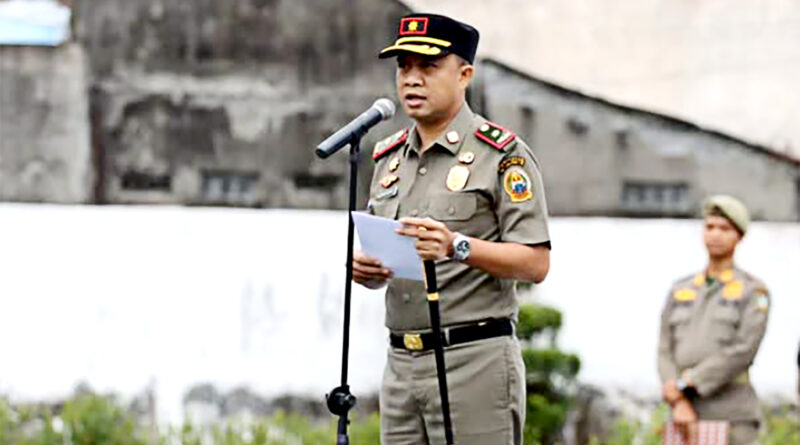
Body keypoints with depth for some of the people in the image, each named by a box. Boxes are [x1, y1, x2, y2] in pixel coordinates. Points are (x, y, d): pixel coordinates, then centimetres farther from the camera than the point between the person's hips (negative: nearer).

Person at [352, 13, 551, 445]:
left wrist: (459, 246, -23)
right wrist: (364, 268, -1)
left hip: (476, 360, -7)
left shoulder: (502, 154, -4)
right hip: (401, 363, 7)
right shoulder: (388, 157, 17)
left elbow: (535, 263, -9)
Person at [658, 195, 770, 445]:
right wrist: (679, 404, -13)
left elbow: (743, 352, -14)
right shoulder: (680, 291, 14)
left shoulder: (754, 292, -1)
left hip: (733, 417, -4)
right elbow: (665, 353, 5)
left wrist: (685, 383, -15)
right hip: (689, 418, 4)